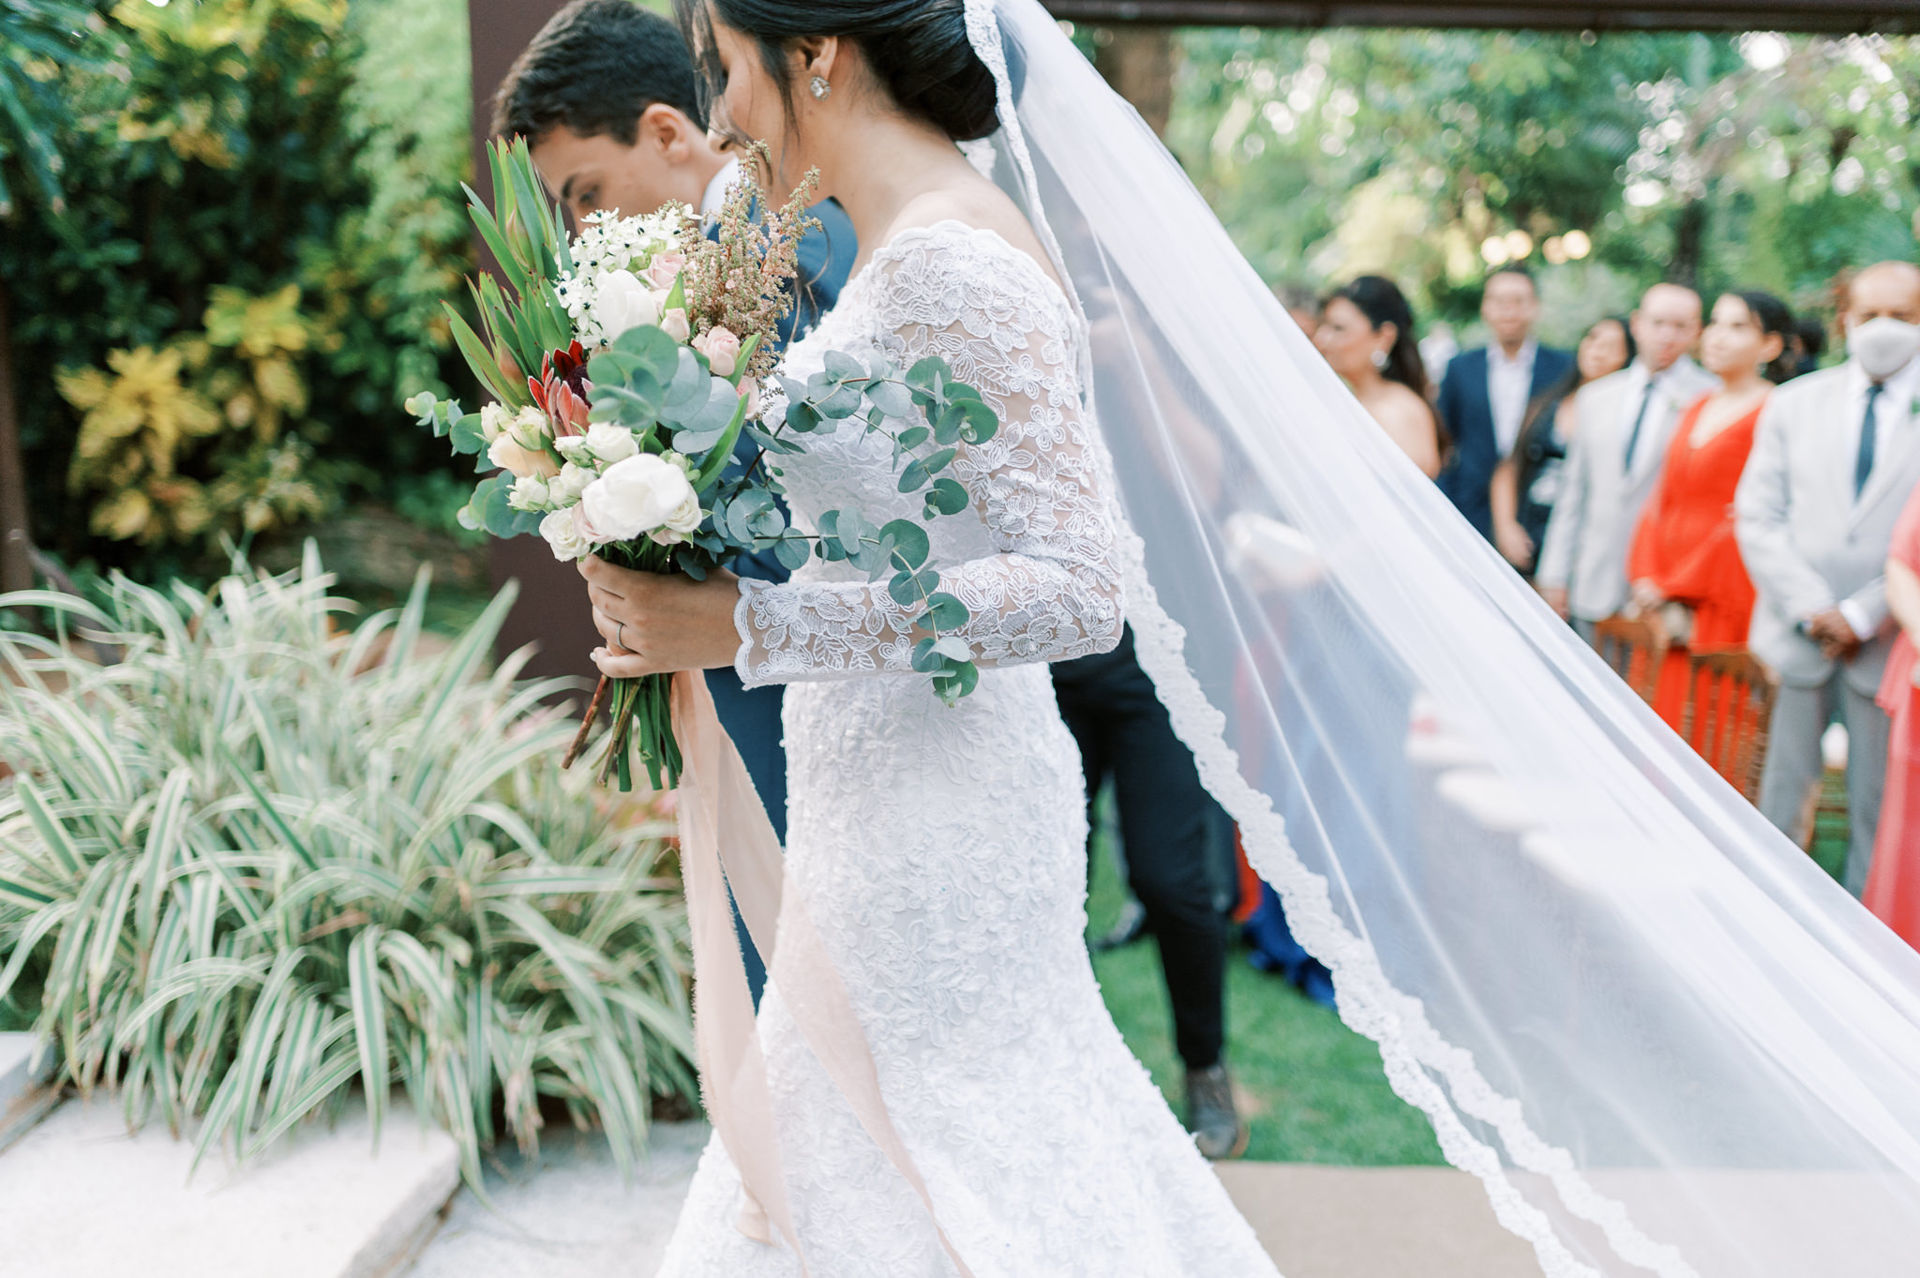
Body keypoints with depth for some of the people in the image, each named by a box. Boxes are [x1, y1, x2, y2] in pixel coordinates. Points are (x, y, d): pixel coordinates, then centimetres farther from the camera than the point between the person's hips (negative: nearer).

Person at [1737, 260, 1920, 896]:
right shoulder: (1795, 403, 9)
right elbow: (1759, 516, 2)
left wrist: (1862, 615, -11)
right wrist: (1810, 607, -9)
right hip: (1797, 640, 2)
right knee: (1781, 801, 7)